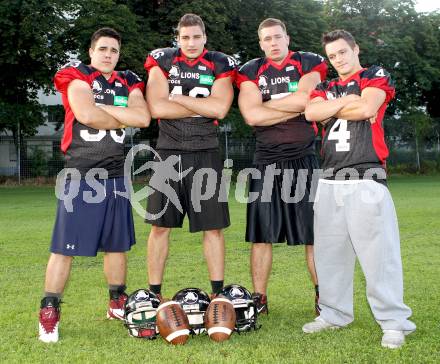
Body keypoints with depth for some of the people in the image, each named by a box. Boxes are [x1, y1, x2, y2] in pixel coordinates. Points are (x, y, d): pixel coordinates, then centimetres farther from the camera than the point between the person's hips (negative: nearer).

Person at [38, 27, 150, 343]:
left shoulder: (128, 83, 12)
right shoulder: (75, 75, -3)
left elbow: (143, 118, -6)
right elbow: (86, 115, -21)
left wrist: (102, 108, -11)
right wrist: (122, 118, -5)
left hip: (116, 175, 5)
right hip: (81, 175, -5)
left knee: (118, 244, 13)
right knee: (65, 247, -3)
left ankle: (118, 304, 27)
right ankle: (49, 313, 7)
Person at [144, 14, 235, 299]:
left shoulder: (220, 65, 3)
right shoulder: (162, 61, 3)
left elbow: (220, 108, -13)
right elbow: (157, 108, -11)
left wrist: (177, 97, -9)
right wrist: (202, 106, -8)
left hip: (205, 154, 0)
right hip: (169, 153, 0)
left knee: (213, 227, 3)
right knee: (160, 225, 4)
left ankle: (218, 293, 13)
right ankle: (155, 293, 15)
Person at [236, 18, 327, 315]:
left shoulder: (309, 64, 4)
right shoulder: (250, 72, 7)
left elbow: (303, 99, -15)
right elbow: (251, 115, -10)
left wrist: (263, 104, -6)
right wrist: (295, 108, -8)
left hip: (304, 159, -1)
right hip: (267, 161, 1)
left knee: (315, 232, 3)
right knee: (261, 234, 4)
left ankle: (323, 296, 15)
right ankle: (259, 299, 14)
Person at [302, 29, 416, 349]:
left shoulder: (376, 76, 9)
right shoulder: (326, 88, 22)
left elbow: (366, 109, -11)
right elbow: (311, 113, 0)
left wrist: (332, 107, 2)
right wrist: (348, 101, -5)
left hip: (366, 179, -5)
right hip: (330, 181, 5)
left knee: (378, 251, -7)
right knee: (329, 252, 8)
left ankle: (394, 321, 1)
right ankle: (334, 314, 20)